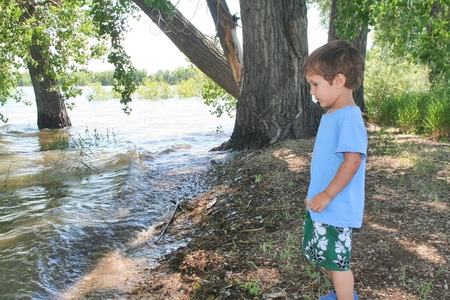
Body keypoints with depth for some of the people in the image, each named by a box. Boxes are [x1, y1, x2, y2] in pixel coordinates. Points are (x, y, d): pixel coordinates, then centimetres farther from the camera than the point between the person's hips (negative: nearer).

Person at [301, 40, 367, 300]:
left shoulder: (349, 117, -21)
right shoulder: (331, 115, 9)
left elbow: (353, 160, -27)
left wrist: (327, 195, -22)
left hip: (336, 208, -10)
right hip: (322, 205, 10)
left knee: (337, 261, 4)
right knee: (328, 258, 23)